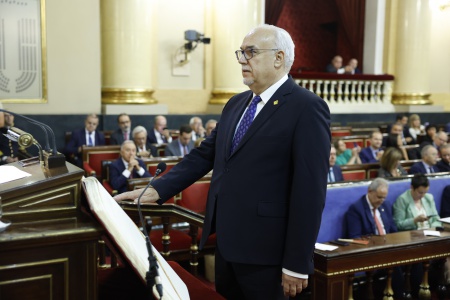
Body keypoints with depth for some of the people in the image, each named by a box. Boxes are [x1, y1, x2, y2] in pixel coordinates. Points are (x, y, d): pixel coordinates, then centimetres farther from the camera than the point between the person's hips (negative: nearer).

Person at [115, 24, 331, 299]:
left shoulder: (307, 108, -13)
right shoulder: (236, 104, 12)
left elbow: (310, 191, -17)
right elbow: (204, 155, 12)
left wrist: (297, 264, -18)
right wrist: (157, 190, -1)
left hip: (264, 248, -7)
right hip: (226, 241, 7)